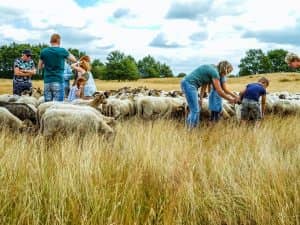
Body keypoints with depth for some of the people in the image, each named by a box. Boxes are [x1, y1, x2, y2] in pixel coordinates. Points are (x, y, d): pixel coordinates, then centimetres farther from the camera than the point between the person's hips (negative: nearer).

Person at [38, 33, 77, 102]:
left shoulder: (44, 51, 5)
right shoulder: (62, 51, -4)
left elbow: (40, 67, 15)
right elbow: (74, 60, 11)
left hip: (47, 81, 4)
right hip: (58, 81, -4)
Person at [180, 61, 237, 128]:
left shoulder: (211, 69, 16)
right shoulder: (214, 72, -12)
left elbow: (204, 85, 19)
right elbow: (219, 91, -11)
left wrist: (201, 99, 15)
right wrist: (231, 99, 1)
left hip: (187, 83, 10)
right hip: (189, 84, -10)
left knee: (196, 110, 13)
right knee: (194, 110, -8)